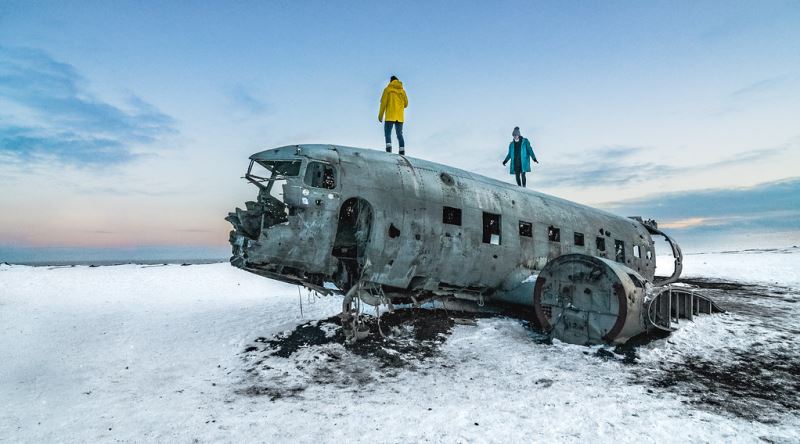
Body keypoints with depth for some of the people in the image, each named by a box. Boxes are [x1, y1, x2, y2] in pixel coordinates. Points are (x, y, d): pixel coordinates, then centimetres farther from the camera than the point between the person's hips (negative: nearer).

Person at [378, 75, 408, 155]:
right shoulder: (402, 91, 12)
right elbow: (406, 104, 14)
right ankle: (402, 152, -5)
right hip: (400, 117, 3)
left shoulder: (388, 89, 3)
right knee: (399, 135, 6)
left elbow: (383, 102, -3)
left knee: (387, 133, -2)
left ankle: (389, 148, -23)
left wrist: (380, 115, 1)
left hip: (390, 116, -3)